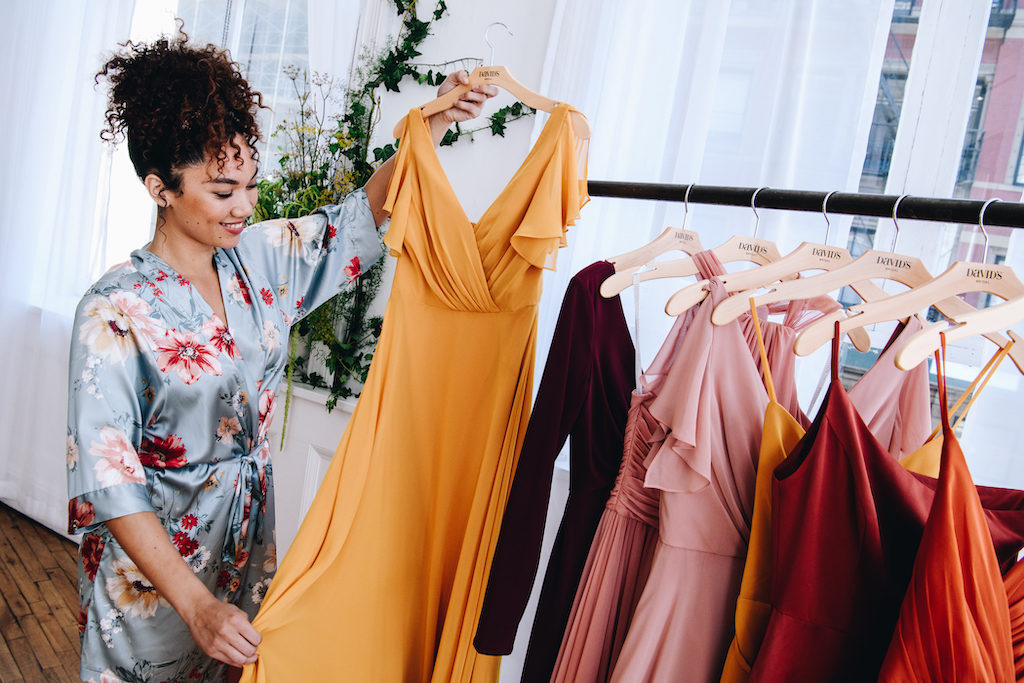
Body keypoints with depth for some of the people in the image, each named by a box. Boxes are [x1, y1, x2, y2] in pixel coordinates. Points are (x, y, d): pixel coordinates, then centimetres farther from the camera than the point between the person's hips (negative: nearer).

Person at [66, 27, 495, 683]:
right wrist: (196, 604, -29)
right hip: (152, 561, -5)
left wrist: (436, 121, -11)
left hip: (248, 536, 5)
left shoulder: (260, 256, -6)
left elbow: (361, 216, 2)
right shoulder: (115, 310, -22)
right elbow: (108, 480, -23)